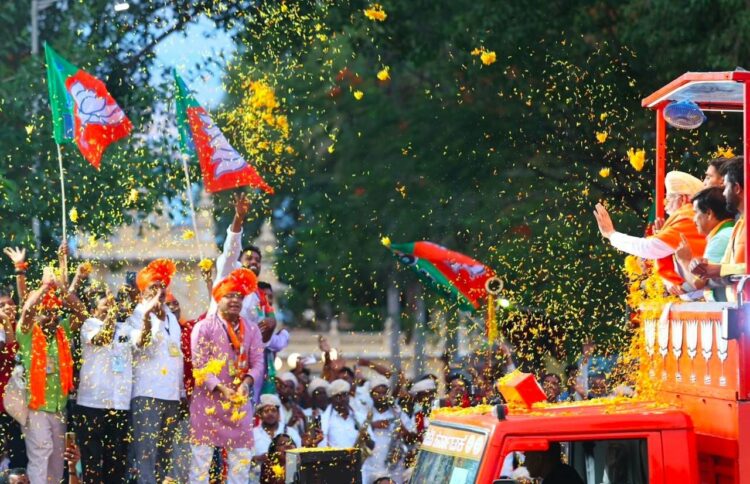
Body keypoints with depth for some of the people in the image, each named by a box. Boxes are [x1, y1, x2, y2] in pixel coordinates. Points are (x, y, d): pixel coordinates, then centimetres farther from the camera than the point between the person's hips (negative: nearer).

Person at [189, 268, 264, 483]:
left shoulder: (251, 330, 9)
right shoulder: (204, 327, -4)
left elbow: (258, 362, 2)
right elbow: (199, 365, -10)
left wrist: (246, 383, -18)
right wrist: (221, 388, -21)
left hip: (239, 402, 4)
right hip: (208, 400, -4)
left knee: (241, 455, 3)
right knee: (202, 454, -5)